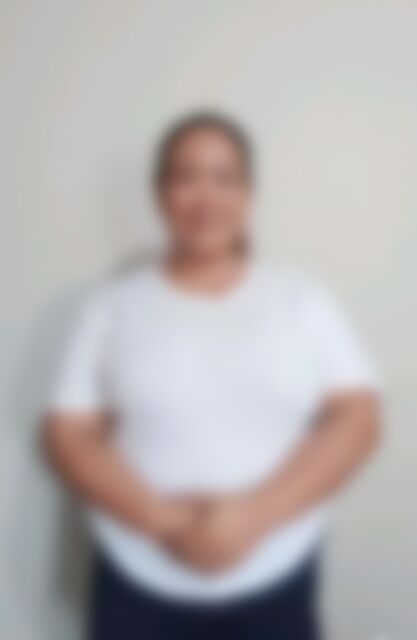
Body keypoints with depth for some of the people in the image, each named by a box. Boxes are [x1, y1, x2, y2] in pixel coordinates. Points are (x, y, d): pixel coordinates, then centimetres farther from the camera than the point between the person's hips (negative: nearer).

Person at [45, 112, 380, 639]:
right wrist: (162, 519, -16)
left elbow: (356, 420, -5)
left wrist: (253, 515, -16)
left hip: (273, 586, 0)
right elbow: (69, 435, -2)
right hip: (140, 588, 0)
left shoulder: (302, 299, 2)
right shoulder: (115, 305, 1)